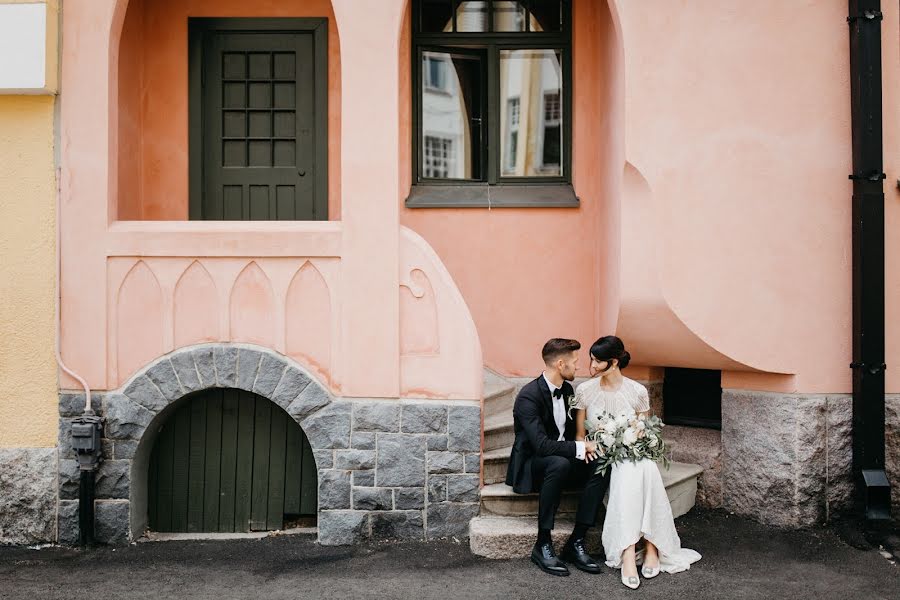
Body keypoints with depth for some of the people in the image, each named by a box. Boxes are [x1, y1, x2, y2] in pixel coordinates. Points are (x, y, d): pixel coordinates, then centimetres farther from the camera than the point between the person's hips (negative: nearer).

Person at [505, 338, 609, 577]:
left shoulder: (567, 389, 5)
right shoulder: (529, 396, -22)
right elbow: (541, 445, -30)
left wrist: (583, 446, -6)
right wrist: (580, 448, -23)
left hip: (562, 461, 7)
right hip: (531, 465, -7)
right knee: (560, 464, -38)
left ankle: (576, 543, -16)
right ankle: (542, 545, -27)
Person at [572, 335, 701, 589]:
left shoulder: (638, 391, -1)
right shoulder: (585, 391, -1)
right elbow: (580, 435, 6)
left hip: (633, 455, 1)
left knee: (646, 468, -35)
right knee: (627, 473, -35)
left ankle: (651, 546, -31)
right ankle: (628, 554, -40)